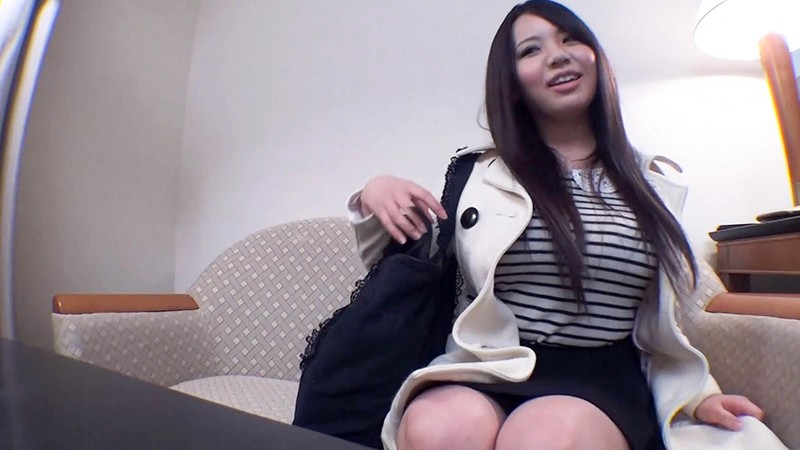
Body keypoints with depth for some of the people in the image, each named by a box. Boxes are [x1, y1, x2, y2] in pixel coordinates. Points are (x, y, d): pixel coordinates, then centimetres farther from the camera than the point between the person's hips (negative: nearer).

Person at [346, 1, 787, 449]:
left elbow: (659, 322, 20)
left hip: (603, 383, 1)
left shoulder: (651, 187, 12)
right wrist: (373, 199, -7)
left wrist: (698, 395, 6)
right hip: (489, 371, 0)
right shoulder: (479, 176, 5)